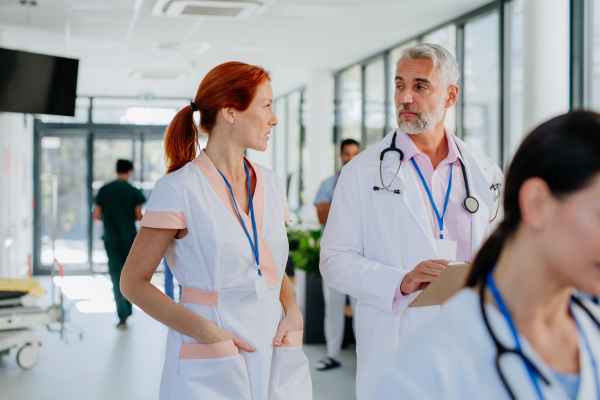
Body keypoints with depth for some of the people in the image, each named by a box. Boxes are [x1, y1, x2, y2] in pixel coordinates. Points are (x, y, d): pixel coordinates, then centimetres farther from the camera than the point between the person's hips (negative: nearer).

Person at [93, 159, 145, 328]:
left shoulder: (104, 190, 1)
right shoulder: (133, 191, -6)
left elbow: (96, 215, 1)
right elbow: (139, 216, -8)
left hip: (111, 239, 1)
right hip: (129, 238, -1)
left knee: (116, 277, 2)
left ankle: (123, 316, -6)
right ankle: (128, 311, 21)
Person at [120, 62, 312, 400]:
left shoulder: (271, 185, 8)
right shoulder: (180, 188, -9)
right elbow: (134, 282, -8)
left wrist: (292, 311, -3)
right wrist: (205, 331, -19)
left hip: (277, 358, 5)